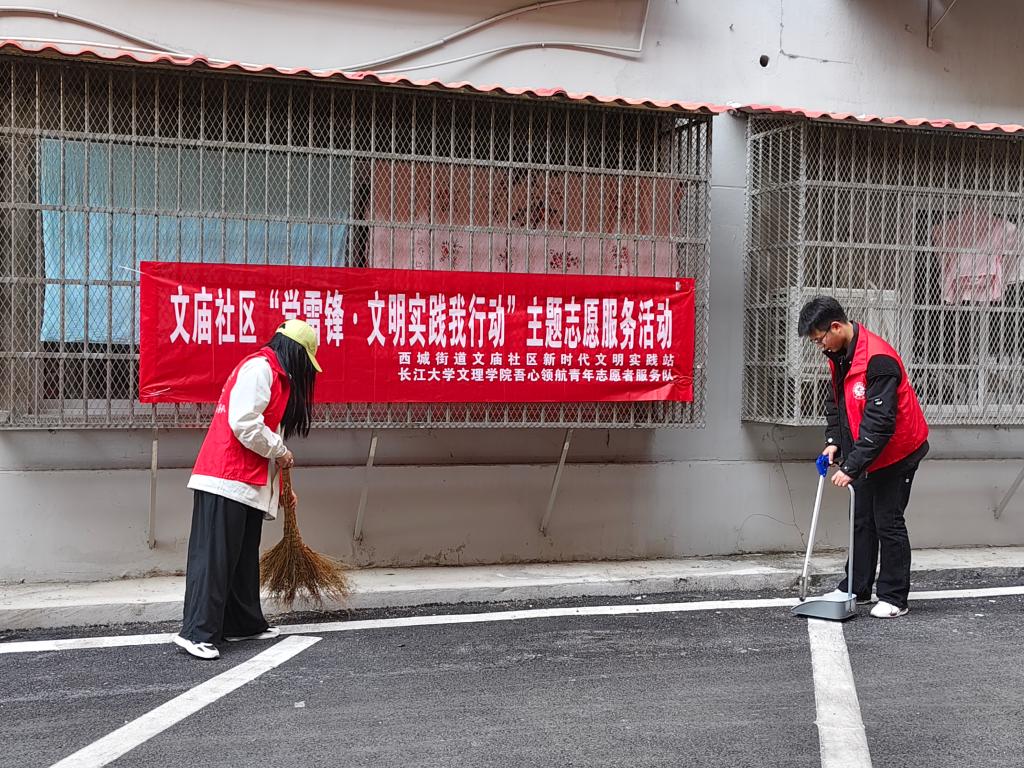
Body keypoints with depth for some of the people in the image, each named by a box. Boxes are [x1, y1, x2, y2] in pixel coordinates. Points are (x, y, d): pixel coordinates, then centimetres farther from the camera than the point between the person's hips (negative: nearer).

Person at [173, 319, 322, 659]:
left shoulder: (274, 373, 22)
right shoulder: (259, 367, -10)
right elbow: (244, 423, -22)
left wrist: (279, 486, 24)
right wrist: (279, 452, -8)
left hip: (248, 483, 10)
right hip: (226, 479, -10)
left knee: (244, 557, 15)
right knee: (214, 556, -10)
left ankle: (243, 623, 23)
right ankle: (197, 632, -9)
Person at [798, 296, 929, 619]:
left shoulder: (878, 359, -29)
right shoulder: (839, 355, 1)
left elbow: (879, 422, -31)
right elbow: (835, 401, 15)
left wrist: (852, 467, -30)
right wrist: (833, 441, 3)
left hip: (898, 451, -9)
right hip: (866, 452, 9)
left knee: (888, 522, -3)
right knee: (862, 520, 13)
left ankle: (894, 598, 8)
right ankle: (856, 589, 22)